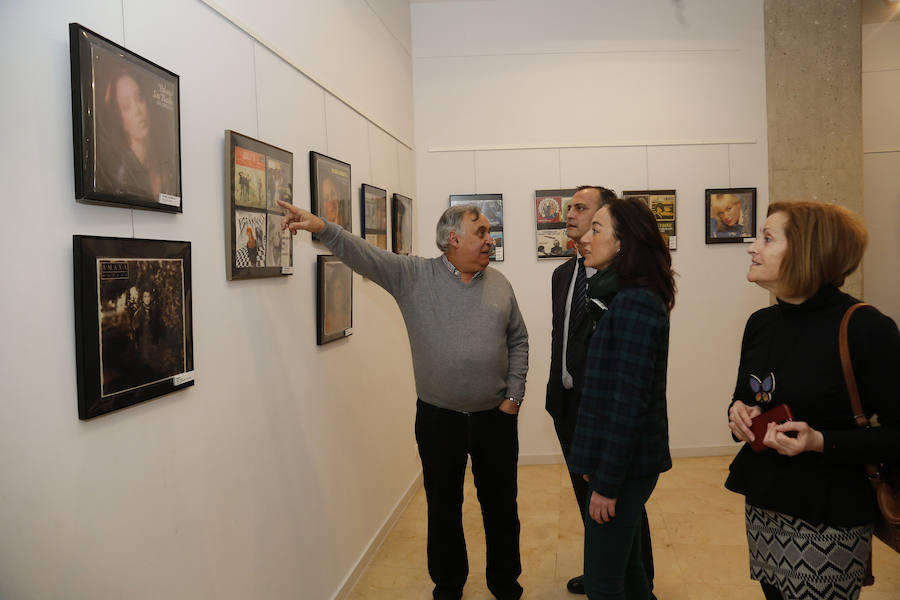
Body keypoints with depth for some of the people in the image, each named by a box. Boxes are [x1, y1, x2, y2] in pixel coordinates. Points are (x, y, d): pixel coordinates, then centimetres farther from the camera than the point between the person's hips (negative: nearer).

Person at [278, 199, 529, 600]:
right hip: (438, 418, -2)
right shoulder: (414, 276, -5)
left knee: (501, 506, 15)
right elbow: (364, 254, -16)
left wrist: (513, 396, -1)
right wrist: (321, 227, -32)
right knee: (443, 507, 14)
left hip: (495, 417, 2)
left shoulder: (499, 284, 3)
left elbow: (518, 341, 7)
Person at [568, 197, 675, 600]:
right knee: (625, 566, 22)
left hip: (626, 463, -9)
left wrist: (608, 483, -18)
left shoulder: (635, 303, -20)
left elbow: (628, 400, -22)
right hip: (619, 459, 9)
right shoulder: (624, 298, 10)